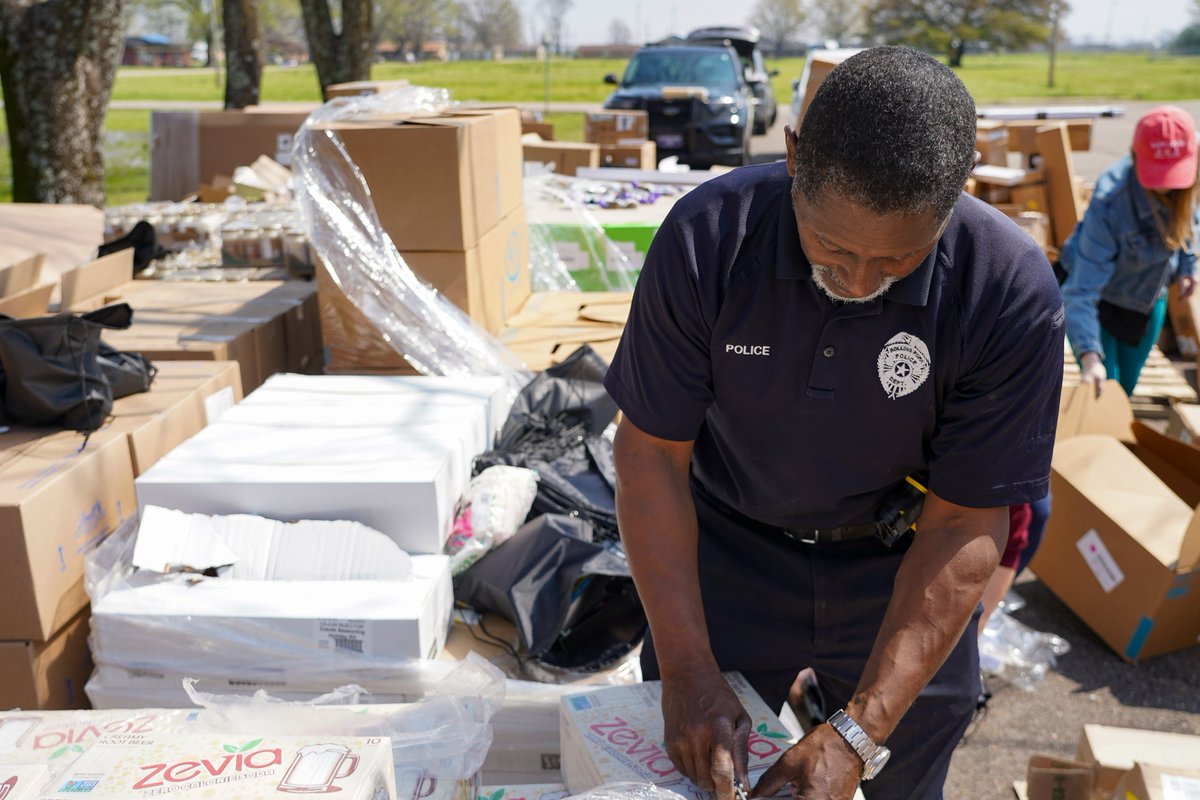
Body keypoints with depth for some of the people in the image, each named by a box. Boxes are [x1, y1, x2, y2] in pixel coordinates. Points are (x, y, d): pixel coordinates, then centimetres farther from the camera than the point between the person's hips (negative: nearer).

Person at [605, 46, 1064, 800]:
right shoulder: (709, 235, -25)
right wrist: (688, 668, -24)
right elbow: (652, 451, -18)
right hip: (728, 542, 0)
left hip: (904, 562, 0)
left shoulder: (1014, 294, -26)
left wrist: (857, 734, -25)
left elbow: (964, 526, -20)